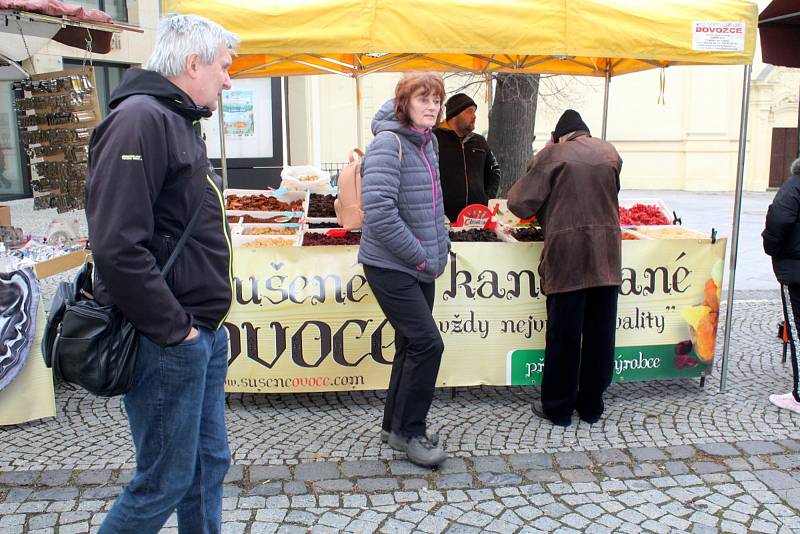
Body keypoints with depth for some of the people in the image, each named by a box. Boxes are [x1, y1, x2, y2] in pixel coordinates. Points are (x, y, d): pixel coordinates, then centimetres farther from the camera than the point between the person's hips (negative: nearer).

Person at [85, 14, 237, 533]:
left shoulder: (179, 122, 16)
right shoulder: (140, 119, -16)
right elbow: (117, 247, -26)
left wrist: (207, 319, 14)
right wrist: (173, 329, -18)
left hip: (204, 334, 10)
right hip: (167, 342, -10)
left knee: (209, 463, 18)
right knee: (165, 482, 4)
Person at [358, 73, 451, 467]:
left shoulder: (428, 142, 11)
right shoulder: (388, 144, -16)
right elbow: (379, 211, -25)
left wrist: (439, 249, 12)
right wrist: (421, 256, -18)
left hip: (421, 266, 9)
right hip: (390, 266, -9)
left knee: (412, 344, 14)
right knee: (427, 343, -11)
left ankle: (395, 425, 29)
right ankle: (409, 432, 7)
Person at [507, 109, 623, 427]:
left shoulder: (553, 154, -2)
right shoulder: (609, 153, 11)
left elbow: (520, 203, -5)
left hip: (567, 254, -4)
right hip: (607, 256, 4)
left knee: (563, 334, 4)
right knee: (599, 332, 11)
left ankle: (558, 408, 15)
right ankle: (591, 406, 23)